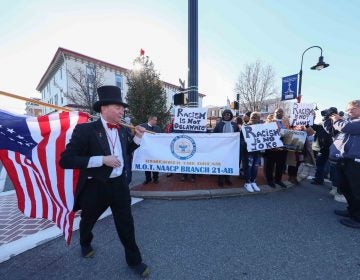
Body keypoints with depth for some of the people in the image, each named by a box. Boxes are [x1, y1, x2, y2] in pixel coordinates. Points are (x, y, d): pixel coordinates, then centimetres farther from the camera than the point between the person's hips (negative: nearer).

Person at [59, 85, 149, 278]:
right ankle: (85, 244, 61)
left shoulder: (122, 130, 1)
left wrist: (137, 137, 0)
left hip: (119, 184, 4)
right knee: (88, 221, 27)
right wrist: (102, 159, -27)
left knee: (126, 224, 14)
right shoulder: (85, 129, -16)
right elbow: (65, 160, -19)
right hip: (95, 187, -3)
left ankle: (134, 260, 37)